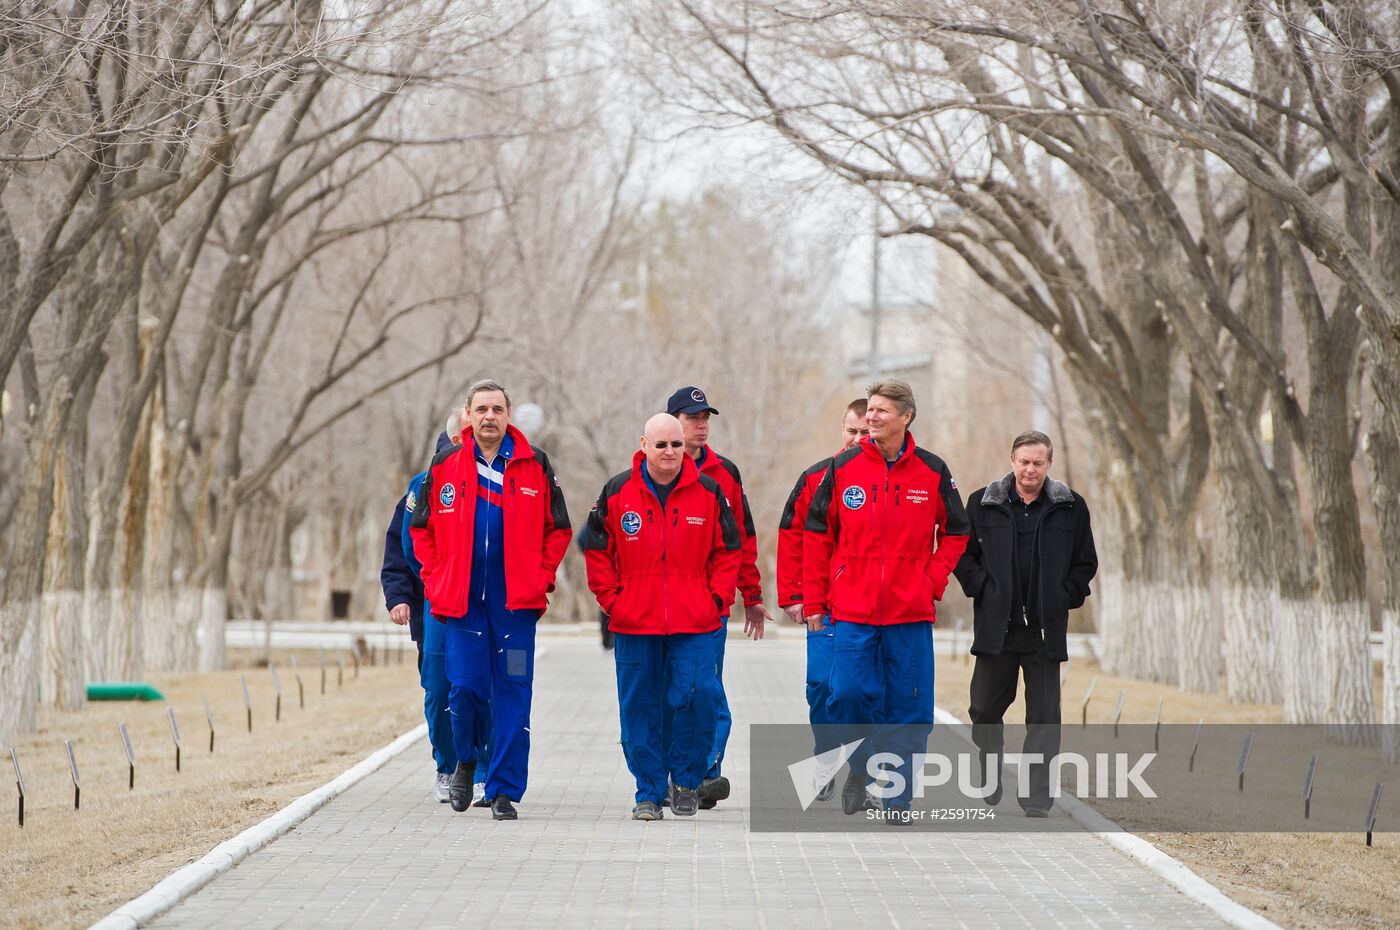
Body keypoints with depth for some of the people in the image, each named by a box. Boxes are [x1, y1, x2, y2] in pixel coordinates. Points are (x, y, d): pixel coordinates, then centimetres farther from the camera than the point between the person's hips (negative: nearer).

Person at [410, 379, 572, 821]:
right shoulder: (445, 465, 5)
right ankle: (466, 761, 23)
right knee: (465, 686, -6)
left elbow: (558, 530, 11)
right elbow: (423, 528, 14)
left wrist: (541, 577, 0)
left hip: (515, 601, 0)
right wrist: (436, 579, 4)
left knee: (512, 694, -1)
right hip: (461, 599, 0)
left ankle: (505, 790, 5)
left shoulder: (534, 465, 4)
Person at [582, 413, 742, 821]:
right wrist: (611, 600, 1)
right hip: (634, 623, 1)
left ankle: (685, 778, 10)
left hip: (694, 623, 0)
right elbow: (597, 549, 8)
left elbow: (728, 550, 10)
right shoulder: (617, 492, 2)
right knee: (640, 708, 4)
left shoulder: (708, 492, 4)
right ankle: (650, 791, 14)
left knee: (698, 696, -12)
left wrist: (717, 599, 1)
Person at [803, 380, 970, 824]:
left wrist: (933, 581, 1)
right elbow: (817, 534, 7)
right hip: (851, 610, 0)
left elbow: (955, 533, 14)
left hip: (911, 613, 0)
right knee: (848, 694, -8)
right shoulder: (842, 468, 2)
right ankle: (859, 769, 19)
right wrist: (814, 600, 5)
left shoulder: (933, 472, 3)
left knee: (908, 707, 1)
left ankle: (898, 798, 10)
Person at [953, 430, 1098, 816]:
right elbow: (962, 552, 10)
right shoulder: (982, 504, 4)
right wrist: (981, 589, -2)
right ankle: (991, 780, 28)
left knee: (1044, 717, -1)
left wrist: (1064, 597, 1)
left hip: (1045, 628, 0)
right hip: (995, 626, 0)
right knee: (985, 709, 7)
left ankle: (1036, 796, 3)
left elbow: (1086, 563, 12)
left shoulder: (1070, 507, 5)